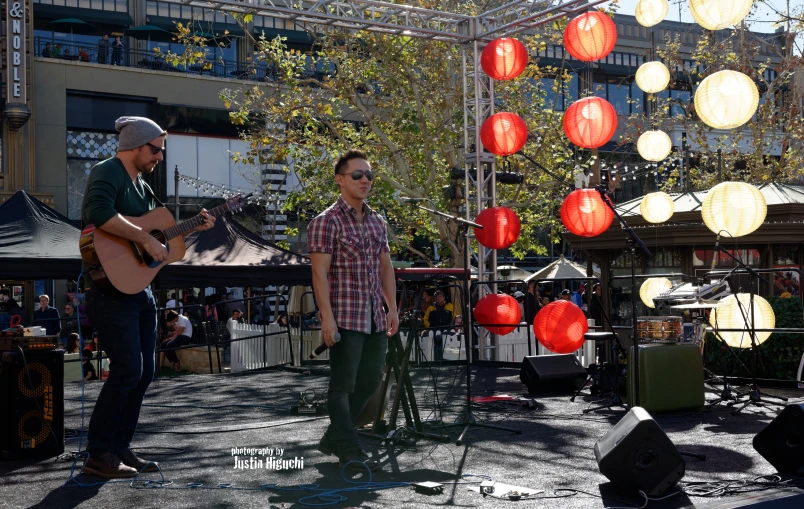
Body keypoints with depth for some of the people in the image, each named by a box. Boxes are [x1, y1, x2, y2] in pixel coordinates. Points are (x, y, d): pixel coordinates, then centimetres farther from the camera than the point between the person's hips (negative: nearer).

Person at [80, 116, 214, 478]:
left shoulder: (142, 187, 18)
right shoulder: (107, 173, -10)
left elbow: (155, 230, 25)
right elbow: (100, 214, -31)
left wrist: (193, 228, 13)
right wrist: (145, 238, -29)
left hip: (140, 288, 10)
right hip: (111, 288, -10)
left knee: (144, 372, 10)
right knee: (128, 370, -13)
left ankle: (120, 447, 20)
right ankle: (99, 455, -3)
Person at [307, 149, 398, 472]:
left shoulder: (377, 222, 15)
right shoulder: (327, 222, -8)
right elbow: (320, 272, -13)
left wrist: (392, 308, 10)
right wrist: (327, 318, -19)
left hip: (375, 318, 8)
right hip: (345, 318, -8)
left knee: (370, 381, 13)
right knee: (343, 384, -2)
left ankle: (333, 438, 27)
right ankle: (349, 451, 6)